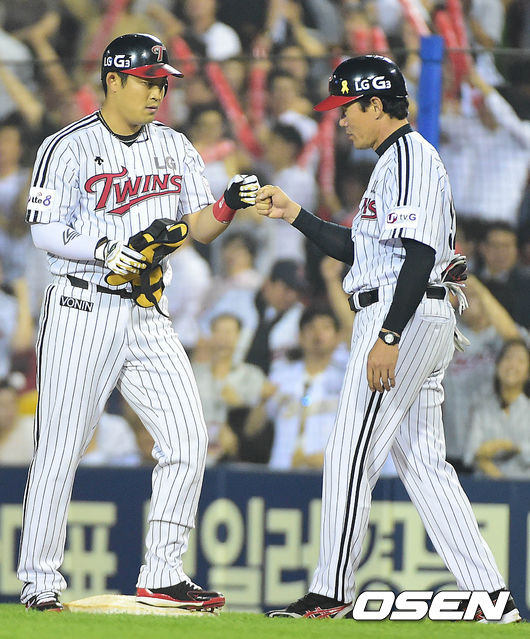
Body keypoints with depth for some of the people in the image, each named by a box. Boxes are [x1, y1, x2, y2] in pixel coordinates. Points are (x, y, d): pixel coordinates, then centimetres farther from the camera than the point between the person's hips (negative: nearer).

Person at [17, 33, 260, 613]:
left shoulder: (173, 148, 14)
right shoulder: (69, 148, -4)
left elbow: (198, 228, 13)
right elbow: (44, 230, -9)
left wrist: (229, 204, -7)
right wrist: (103, 249, -24)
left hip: (148, 316, 6)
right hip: (82, 310, -6)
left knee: (187, 440, -3)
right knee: (60, 449, -5)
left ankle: (161, 577, 4)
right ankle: (39, 581, 4)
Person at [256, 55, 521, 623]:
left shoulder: (408, 157, -12)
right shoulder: (397, 160, 21)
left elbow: (420, 254, -22)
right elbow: (357, 248, 26)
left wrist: (389, 337, -26)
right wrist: (294, 215, 19)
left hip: (403, 317, -11)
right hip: (423, 322, 11)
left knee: (351, 455, -7)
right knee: (423, 462, 8)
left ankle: (331, 595, -4)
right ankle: (489, 595, 5)